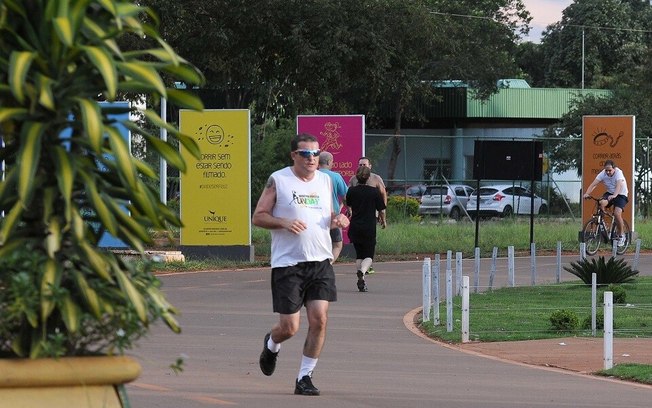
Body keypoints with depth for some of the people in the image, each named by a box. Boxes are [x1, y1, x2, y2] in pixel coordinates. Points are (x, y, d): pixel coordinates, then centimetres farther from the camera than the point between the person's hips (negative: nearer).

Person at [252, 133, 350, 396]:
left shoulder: (325, 181, 13)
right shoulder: (278, 180, -1)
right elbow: (258, 217, -1)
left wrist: (337, 221, 1)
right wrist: (284, 222, -18)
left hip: (320, 262, 4)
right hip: (287, 263, -4)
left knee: (319, 319, -8)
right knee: (289, 327, -3)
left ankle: (305, 377, 3)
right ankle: (271, 344, 33)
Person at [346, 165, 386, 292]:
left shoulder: (351, 191, -1)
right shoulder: (374, 192, -6)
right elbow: (381, 210, 1)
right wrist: (383, 220, 20)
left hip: (355, 228, 2)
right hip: (369, 228, -2)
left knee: (359, 255, 15)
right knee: (369, 256, 3)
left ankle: (361, 281, 8)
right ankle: (362, 271, -28)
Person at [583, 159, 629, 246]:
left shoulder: (618, 173, -25)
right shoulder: (602, 174, -13)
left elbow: (619, 185, -42)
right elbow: (593, 184, -22)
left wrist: (614, 195, -60)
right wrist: (587, 193, -40)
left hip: (621, 194, -3)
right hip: (609, 193, 3)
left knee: (617, 214, -23)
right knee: (602, 203, -31)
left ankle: (621, 236, -4)